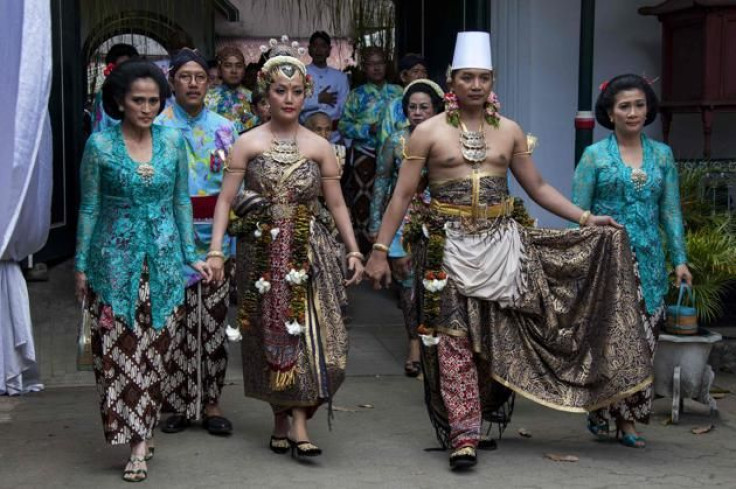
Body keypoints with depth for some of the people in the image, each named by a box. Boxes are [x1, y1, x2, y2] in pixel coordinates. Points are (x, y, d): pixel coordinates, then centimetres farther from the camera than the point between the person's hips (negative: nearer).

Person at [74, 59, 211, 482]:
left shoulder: (173, 141, 2)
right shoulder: (100, 145, -4)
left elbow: (181, 202, 9)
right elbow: (89, 208, 1)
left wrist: (190, 255, 6)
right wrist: (81, 265, 2)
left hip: (164, 261, 2)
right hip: (116, 261, -2)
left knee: (155, 352, 4)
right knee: (119, 352, -3)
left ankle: (141, 439, 13)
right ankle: (139, 439, 7)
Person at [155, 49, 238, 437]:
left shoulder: (224, 128, 10)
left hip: (215, 235, 3)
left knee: (213, 321, 5)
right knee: (175, 322, -1)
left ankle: (210, 403, 14)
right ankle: (177, 403, 11)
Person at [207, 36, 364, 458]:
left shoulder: (319, 147, 6)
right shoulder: (248, 143, 2)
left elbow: (337, 204, 9)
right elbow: (225, 199, -1)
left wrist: (354, 250, 3)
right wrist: (216, 250, -10)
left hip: (308, 250, 1)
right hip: (263, 252, 0)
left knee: (309, 329, -10)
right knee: (270, 334, 3)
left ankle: (297, 421, -8)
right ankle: (282, 420, 16)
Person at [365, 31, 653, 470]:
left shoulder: (510, 131, 8)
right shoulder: (429, 131, 0)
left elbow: (538, 186, 13)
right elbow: (403, 195, -1)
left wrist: (586, 218, 3)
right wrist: (380, 250, -5)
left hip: (501, 244, 3)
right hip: (449, 246, -3)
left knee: (499, 338, 5)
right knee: (454, 341, -5)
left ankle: (482, 413, 24)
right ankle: (464, 434, -2)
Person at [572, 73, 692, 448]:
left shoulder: (662, 155, 11)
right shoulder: (594, 156, 2)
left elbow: (671, 212, 11)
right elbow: (578, 212, 1)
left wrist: (679, 259, 3)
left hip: (648, 262, 3)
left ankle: (627, 420, 10)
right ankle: (599, 411, 15)